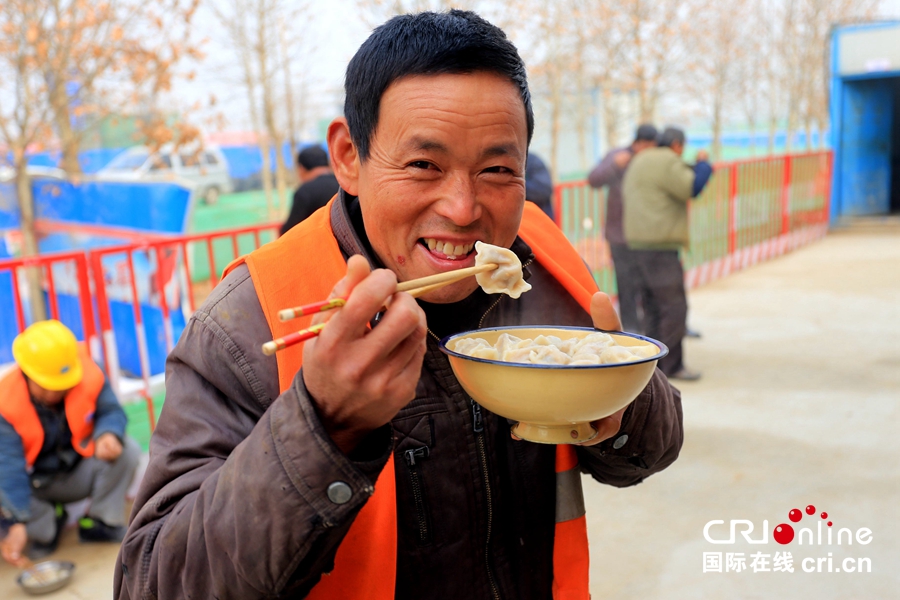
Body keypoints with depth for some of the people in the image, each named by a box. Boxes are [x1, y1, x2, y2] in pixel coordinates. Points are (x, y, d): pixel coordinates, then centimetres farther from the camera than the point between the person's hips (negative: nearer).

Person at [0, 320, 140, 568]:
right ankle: (46, 523, 2)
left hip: (79, 473, 1)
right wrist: (20, 524, -42)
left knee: (127, 451, -26)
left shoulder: (90, 376, -21)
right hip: (34, 484, -1)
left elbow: (111, 412, -12)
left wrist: (108, 435, -39)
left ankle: (100, 523, -5)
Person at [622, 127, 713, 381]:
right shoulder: (668, 162, -9)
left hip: (639, 243, 10)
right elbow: (693, 188, -17)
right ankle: (672, 366, -6)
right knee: (674, 305, -8)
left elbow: (626, 191, 29)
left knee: (654, 305, 13)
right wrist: (702, 163, 1)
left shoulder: (639, 161, 19)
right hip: (659, 245, -10)